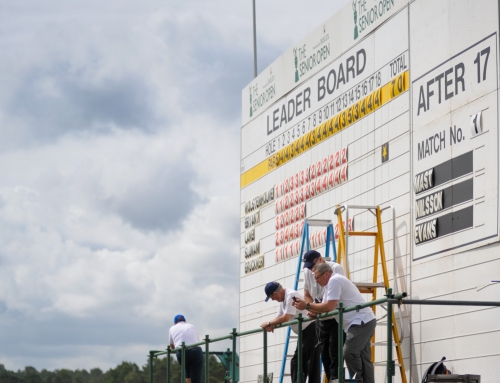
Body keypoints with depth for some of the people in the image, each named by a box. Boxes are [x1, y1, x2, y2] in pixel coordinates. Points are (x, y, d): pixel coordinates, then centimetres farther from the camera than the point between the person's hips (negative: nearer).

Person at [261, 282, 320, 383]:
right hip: (304, 332, 11)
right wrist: (271, 325, -5)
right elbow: (279, 317, 16)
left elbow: (285, 318, -24)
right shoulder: (283, 299, 13)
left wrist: (268, 323, -14)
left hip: (311, 329, -11)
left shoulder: (291, 296, -18)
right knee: (296, 361, 9)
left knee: (312, 362, -10)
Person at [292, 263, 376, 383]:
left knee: (349, 353, -17)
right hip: (365, 322, 11)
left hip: (361, 322, -11)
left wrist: (307, 306, -12)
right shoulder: (331, 284, 20)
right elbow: (325, 307, 18)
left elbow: (330, 307, -19)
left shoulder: (335, 280, -13)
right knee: (363, 357, 8)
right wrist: (308, 307, 3)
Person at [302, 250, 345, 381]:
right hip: (321, 320, 7)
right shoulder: (308, 272, 3)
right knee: (325, 354, 7)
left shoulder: (336, 268, -15)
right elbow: (307, 295, 13)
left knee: (335, 354, -14)